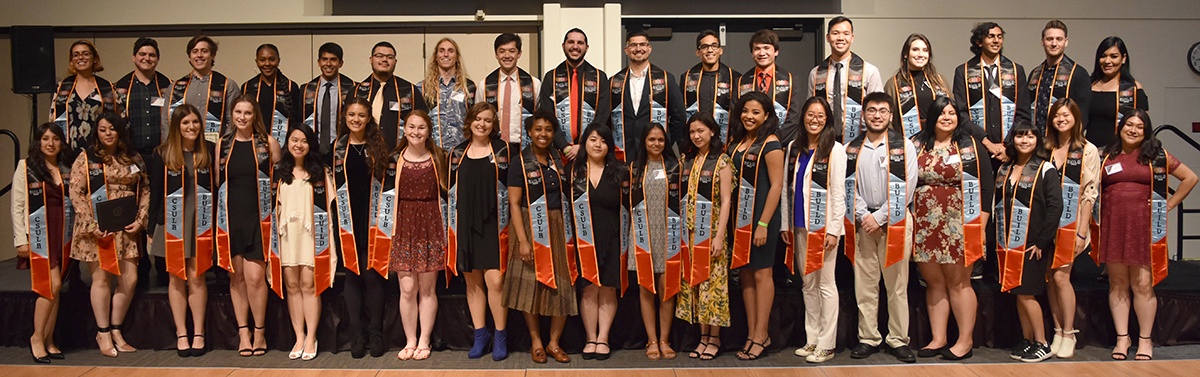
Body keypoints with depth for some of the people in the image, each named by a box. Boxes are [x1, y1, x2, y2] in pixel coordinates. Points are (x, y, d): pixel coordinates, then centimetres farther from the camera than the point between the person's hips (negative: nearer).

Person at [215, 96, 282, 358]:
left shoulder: (268, 142, 3)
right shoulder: (223, 144, 11)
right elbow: (216, 180, 16)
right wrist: (216, 215, 10)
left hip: (259, 216, -3)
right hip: (231, 216, 3)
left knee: (255, 276, -11)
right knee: (237, 276, 5)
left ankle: (259, 332, 3)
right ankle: (243, 333, 14)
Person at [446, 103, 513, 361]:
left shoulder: (502, 149, 2)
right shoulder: (458, 153, 10)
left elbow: (512, 186, 2)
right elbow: (451, 191, 14)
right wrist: (450, 228, 10)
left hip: (493, 224, -3)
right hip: (465, 225, 3)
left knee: (495, 280, -10)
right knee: (473, 281, 7)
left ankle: (500, 336, 5)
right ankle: (480, 334, 18)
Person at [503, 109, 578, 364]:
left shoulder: (559, 160, 9)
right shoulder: (520, 163, -4)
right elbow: (514, 204, -9)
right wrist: (522, 240, -16)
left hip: (558, 228, 4)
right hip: (531, 229, -4)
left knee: (562, 286, 1)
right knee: (532, 285, 1)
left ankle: (554, 342, 12)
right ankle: (536, 342, 14)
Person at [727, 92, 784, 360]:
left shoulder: (770, 144, -9)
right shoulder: (736, 141, 10)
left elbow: (776, 185, -13)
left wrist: (763, 223, -17)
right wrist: (731, 219, 6)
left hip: (761, 216, -7)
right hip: (739, 216, 7)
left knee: (761, 273, 0)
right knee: (744, 273, 8)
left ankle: (761, 336, 9)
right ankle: (752, 334, 16)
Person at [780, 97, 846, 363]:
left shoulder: (834, 150, -5)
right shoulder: (794, 148, 10)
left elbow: (838, 192, -9)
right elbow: (786, 188, 11)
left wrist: (834, 230, -13)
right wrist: (785, 224, 8)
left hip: (824, 226, -5)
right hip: (799, 225, 5)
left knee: (825, 285, -1)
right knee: (808, 284, 11)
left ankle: (826, 345, 5)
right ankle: (812, 339, 19)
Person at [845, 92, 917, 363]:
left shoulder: (903, 146, 0)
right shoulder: (852, 149, 8)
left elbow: (906, 188, -7)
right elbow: (850, 187, 3)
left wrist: (879, 218, -12)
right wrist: (864, 216, -11)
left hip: (894, 221, -2)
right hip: (862, 223, 2)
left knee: (897, 285, 2)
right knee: (864, 284, 5)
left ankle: (898, 340, 11)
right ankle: (868, 338, 14)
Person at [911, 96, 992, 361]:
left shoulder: (970, 146, 3)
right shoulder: (917, 146, 8)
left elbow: (986, 185, 0)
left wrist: (980, 224, -6)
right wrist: (909, 216, 4)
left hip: (959, 226, -3)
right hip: (925, 227, 3)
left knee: (958, 282, 0)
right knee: (934, 282, 8)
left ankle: (965, 340, 10)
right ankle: (938, 339, 16)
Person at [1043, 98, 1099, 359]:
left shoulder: (1087, 151, -2)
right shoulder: (1046, 150, 9)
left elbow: (1089, 194, -5)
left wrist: (1081, 232, -9)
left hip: (1070, 222, -4)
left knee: (1060, 276, -9)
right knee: (1050, 278, 4)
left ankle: (1069, 334, 3)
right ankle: (1058, 332, 13)